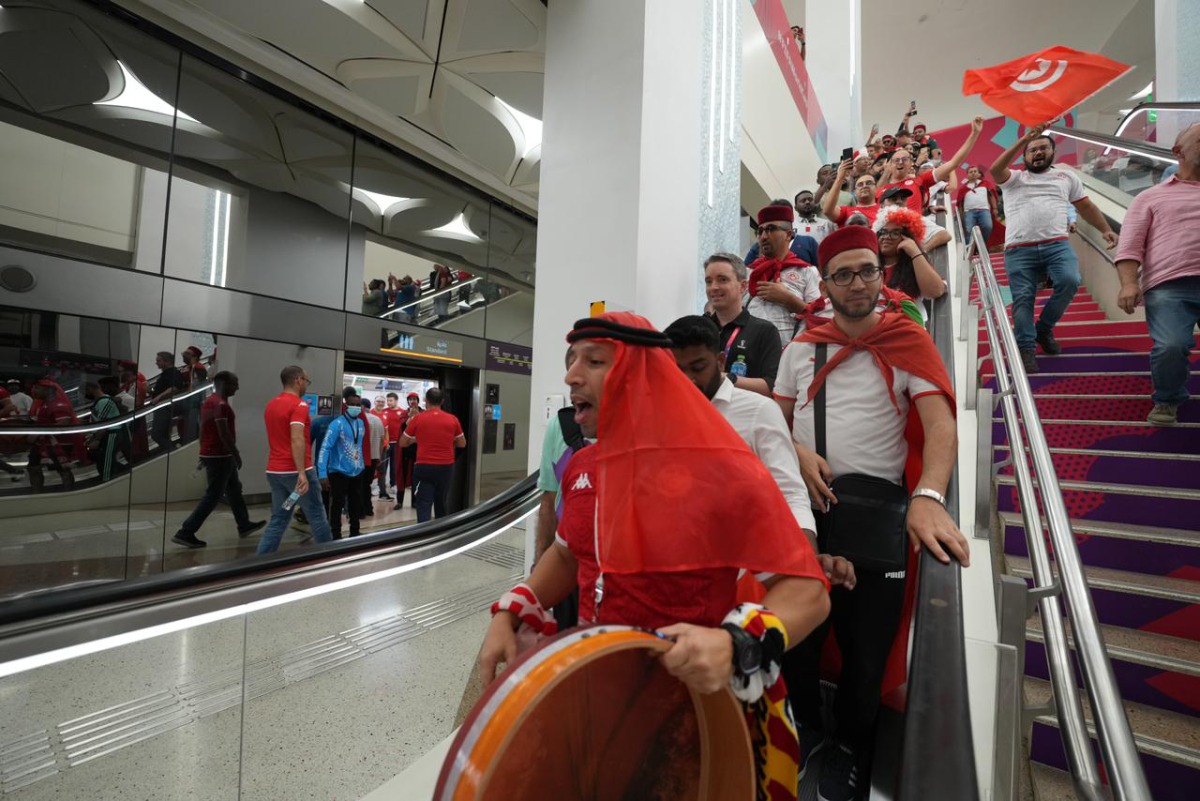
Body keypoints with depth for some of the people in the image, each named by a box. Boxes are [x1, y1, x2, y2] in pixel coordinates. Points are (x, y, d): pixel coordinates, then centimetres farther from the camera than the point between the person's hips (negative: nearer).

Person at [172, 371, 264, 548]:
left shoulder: (208, 401, 13)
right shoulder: (221, 404, -18)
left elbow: (203, 430, 18)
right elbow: (224, 433, -22)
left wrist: (203, 454, 22)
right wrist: (236, 454, -15)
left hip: (209, 453, 10)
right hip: (219, 456, -10)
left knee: (234, 490, 18)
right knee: (212, 496, -4)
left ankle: (244, 525, 28)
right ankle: (185, 533, 0)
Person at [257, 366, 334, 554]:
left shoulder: (270, 404, 14)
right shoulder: (298, 404, -13)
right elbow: (296, 439, -24)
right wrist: (302, 472, -28)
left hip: (274, 471, 8)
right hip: (295, 472, -8)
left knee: (278, 520, 12)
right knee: (317, 517, 6)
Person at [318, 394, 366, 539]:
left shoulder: (361, 423, 6)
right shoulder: (337, 423, -15)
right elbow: (325, 448, -21)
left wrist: (362, 465, 14)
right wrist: (322, 474, -28)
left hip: (357, 472, 6)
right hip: (339, 472, -6)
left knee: (356, 505, 15)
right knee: (337, 506, 3)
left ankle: (354, 534, 30)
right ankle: (336, 537, 16)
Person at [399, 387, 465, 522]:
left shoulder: (418, 419, -4)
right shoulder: (453, 419, 0)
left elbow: (403, 443, 6)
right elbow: (462, 444, 10)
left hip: (424, 467, -3)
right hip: (446, 467, 3)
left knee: (423, 505, -1)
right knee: (441, 503, 19)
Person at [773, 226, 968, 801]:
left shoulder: (909, 342, 2)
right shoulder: (802, 347, 12)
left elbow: (941, 426, -11)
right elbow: (778, 418, 13)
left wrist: (928, 498, -27)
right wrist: (799, 452, -8)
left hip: (878, 503, -2)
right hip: (806, 500, 3)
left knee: (867, 643, 7)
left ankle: (851, 751, 38)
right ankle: (807, 731, 40)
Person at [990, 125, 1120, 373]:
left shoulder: (1067, 176, 24)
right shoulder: (1014, 178, 15)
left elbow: (1086, 206, 25)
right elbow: (995, 169, -8)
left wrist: (1105, 229, 15)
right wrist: (1024, 139, -9)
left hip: (1057, 245, 2)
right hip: (1019, 250, -2)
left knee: (1069, 281, -22)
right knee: (1022, 298, -8)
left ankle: (1044, 328, 0)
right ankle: (1026, 348, -6)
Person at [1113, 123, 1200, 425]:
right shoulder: (1152, 197, 19)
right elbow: (1130, 245, 5)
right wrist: (1129, 283, -11)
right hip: (1169, 286, -3)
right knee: (1170, 346, -24)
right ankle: (1167, 401, 3)